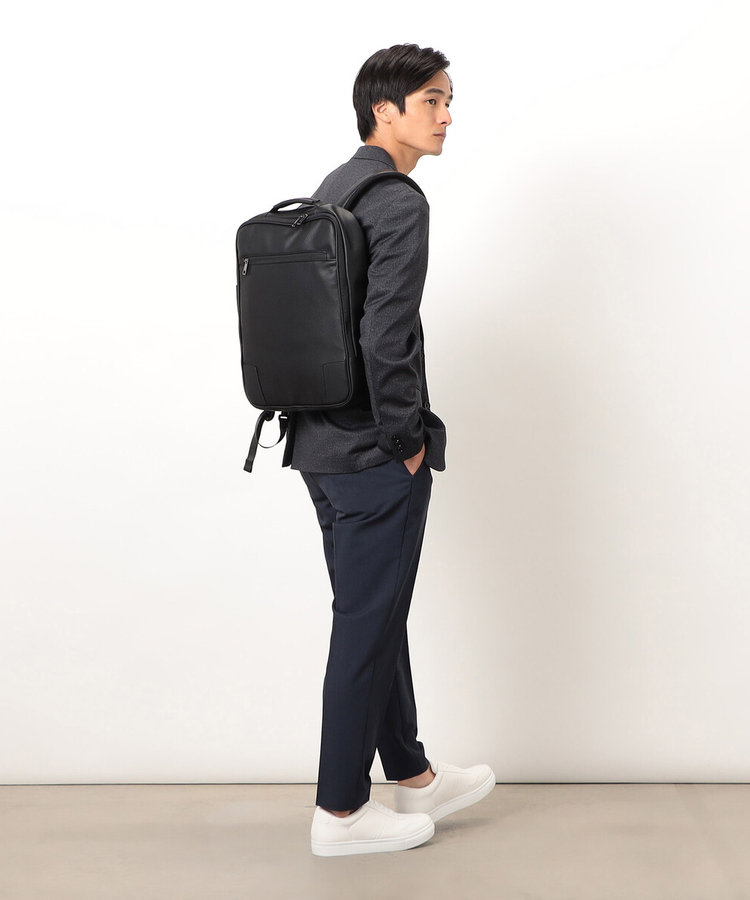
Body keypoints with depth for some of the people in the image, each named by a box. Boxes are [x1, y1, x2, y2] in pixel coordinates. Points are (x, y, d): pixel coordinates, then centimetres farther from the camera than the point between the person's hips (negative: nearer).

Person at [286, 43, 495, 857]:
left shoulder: (327, 193, 14)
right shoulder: (399, 202, -15)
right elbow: (385, 338, -26)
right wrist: (408, 441, -14)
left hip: (322, 445, 10)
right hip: (374, 455, -10)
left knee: (375, 615, 17)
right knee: (367, 627, 1)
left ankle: (413, 777, 32)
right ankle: (340, 813, 14)